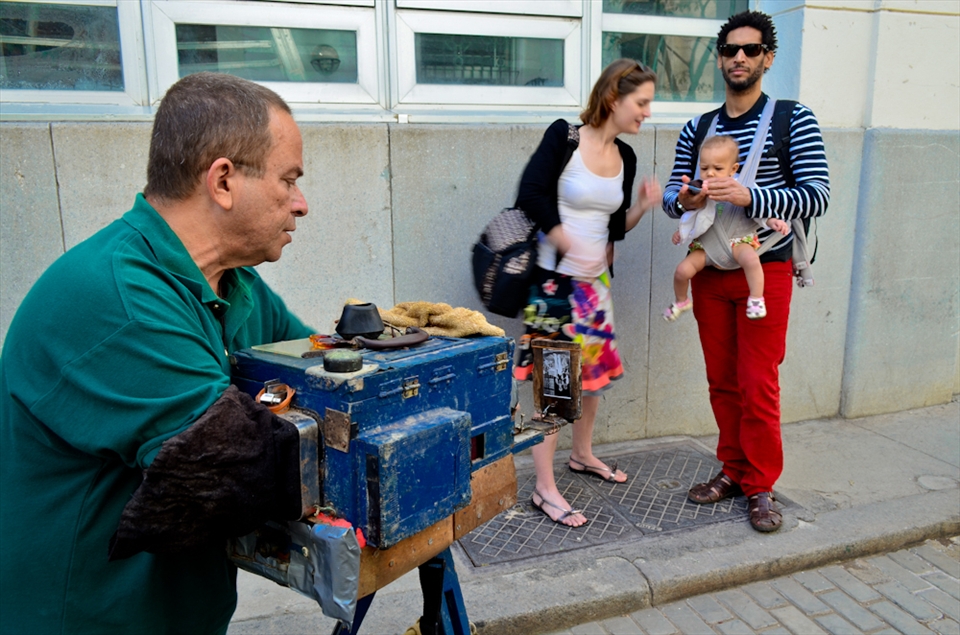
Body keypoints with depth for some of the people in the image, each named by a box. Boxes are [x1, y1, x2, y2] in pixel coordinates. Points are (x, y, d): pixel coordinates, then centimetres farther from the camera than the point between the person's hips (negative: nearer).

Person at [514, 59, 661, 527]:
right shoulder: (564, 137, -11)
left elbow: (616, 228, 10)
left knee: (595, 369, 16)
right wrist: (569, 245, -18)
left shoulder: (625, 158, 8)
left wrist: (642, 206, -7)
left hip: (597, 280, 7)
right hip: (555, 279, -7)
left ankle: (582, 454, 39)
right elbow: (531, 195, -18)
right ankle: (545, 489, 6)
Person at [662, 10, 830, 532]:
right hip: (709, 271, 4)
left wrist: (748, 196, -25)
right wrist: (682, 201, -14)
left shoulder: (794, 121, -2)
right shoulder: (696, 130, 10)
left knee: (758, 386, -2)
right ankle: (732, 470, 26)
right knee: (722, 381, 10)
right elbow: (671, 195, 11)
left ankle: (761, 486, 14)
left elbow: (817, 196, -10)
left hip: (765, 270, -4)